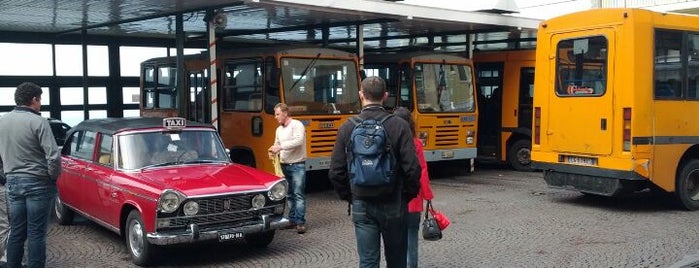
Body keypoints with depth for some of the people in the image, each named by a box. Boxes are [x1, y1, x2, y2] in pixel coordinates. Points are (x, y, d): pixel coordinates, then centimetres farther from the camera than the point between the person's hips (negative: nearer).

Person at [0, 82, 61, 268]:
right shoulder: (38, 122, -14)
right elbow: (53, 156, -20)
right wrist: (53, 177, -4)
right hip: (37, 183, -6)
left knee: (16, 231, 14)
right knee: (36, 233, -1)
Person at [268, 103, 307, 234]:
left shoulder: (297, 125, -10)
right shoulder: (279, 129, 13)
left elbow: (298, 141, -24)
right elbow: (277, 144, 21)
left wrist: (281, 147, -27)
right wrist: (274, 149, -3)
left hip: (297, 165, -8)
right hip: (285, 165, 8)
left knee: (298, 194, -9)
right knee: (289, 195, 12)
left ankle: (300, 222, -9)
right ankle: (292, 220, 19)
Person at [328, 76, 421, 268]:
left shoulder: (347, 128, -4)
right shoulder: (399, 126, -10)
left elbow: (336, 172, -2)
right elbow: (412, 168, -13)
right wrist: (408, 195, 4)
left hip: (361, 205, 1)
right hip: (393, 204, -1)